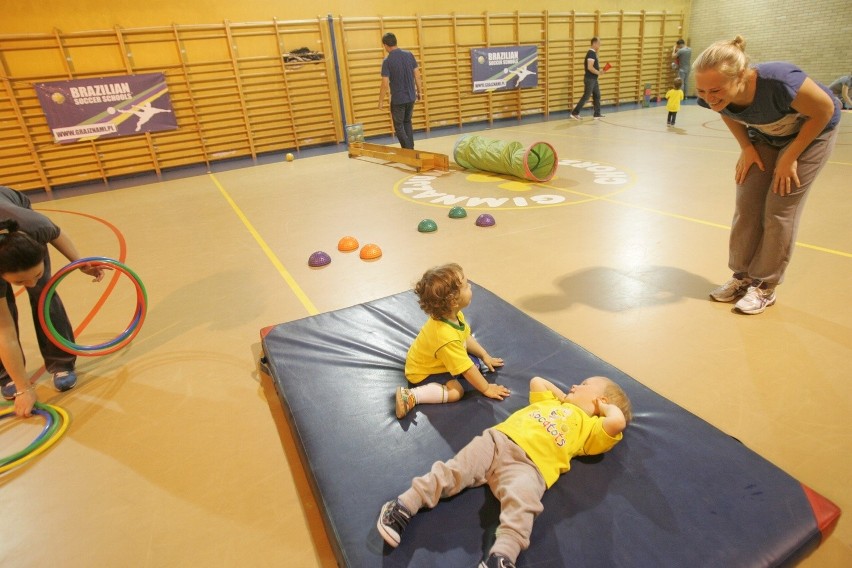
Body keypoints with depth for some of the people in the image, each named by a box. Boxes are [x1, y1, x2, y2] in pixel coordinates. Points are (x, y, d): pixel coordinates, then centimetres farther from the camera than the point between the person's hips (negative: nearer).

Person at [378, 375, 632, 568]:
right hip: (497, 439, 5)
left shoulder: (591, 425, 18)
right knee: (455, 470, -13)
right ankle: (404, 505, -12)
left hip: (529, 464, -4)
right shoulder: (551, 401, 36)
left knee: (521, 501, -35)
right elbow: (536, 381, 46)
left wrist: (604, 405, 18)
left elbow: (617, 421, -2)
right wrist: (561, 394, 41)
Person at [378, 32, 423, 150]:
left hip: (398, 99, -5)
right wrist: (419, 91, 14)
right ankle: (411, 148, 21)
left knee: (399, 126, 8)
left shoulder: (387, 61, -14)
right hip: (411, 97, 5)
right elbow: (417, 75, 3)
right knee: (407, 122, 21)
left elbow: (385, 84, -15)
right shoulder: (409, 55, -1)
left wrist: (381, 101, -5)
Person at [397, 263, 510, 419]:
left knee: (475, 361, 4)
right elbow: (466, 369, -30)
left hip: (436, 361, 9)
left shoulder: (454, 315, -15)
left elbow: (466, 337, 6)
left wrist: (484, 356, 8)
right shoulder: (446, 336, -40)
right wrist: (486, 389, -18)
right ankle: (410, 396, -21)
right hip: (423, 374, -9)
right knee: (456, 391, -25)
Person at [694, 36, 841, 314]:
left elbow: (825, 110, -23)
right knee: (746, 206, 0)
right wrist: (747, 148, -10)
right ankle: (743, 277, 15)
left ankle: (765, 287, 7)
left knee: (779, 212, -6)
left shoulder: (777, 82, -42)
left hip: (811, 133, -4)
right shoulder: (712, 97, -27)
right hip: (765, 136, 4)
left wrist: (789, 158, -20)